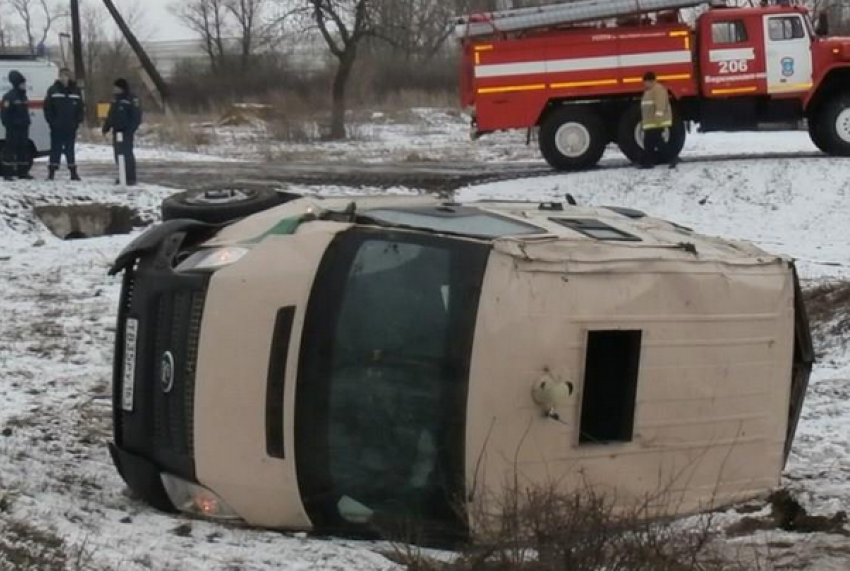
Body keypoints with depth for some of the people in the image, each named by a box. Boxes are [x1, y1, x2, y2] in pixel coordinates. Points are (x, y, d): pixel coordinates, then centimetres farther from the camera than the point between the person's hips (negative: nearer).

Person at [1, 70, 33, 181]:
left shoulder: (23, 96, 15)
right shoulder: (10, 96, -12)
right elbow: (4, 113, -15)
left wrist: (27, 122, 16)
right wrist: (8, 125, -18)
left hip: (23, 127, 9)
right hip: (13, 128, -9)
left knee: (24, 149, 11)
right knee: (10, 149, -7)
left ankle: (23, 172, 18)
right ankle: (7, 173, -6)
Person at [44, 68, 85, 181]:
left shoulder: (76, 91, 5)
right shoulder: (53, 90, -1)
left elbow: (81, 108, 8)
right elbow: (47, 107, -1)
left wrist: (78, 121, -2)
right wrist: (51, 121, -8)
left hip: (71, 128, 2)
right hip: (56, 128, -2)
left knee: (70, 150, 8)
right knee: (55, 150, 3)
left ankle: (73, 172, 12)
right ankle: (52, 173, 7)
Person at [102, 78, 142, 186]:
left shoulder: (131, 99, -9)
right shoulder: (116, 98, 16)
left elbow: (136, 116, -13)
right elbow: (111, 115, 22)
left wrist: (130, 130, -20)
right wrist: (106, 128, 16)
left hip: (126, 132, -8)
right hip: (117, 132, 8)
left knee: (127, 154, -11)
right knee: (119, 155, 8)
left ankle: (131, 178, -8)